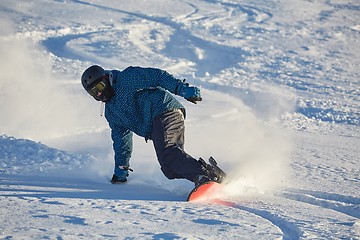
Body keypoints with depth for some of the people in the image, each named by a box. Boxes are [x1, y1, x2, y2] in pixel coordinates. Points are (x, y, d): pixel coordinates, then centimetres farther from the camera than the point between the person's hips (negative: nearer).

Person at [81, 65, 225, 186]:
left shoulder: (127, 78, 3)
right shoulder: (110, 112, 25)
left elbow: (158, 76, -4)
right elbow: (121, 139, 30)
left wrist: (183, 89, -15)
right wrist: (121, 170, 26)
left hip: (166, 111, -8)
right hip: (155, 128, 8)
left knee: (166, 153, -30)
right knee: (169, 169, -12)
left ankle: (206, 175, -41)